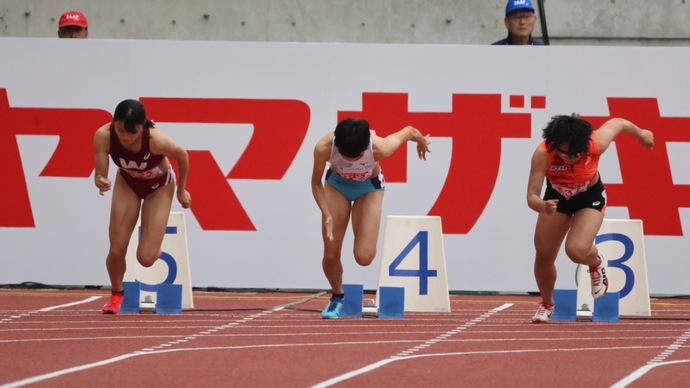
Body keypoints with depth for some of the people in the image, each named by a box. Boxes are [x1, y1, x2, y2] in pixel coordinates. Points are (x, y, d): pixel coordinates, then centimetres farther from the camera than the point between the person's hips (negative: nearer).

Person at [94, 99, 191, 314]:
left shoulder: (156, 140, -39)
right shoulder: (103, 136, -33)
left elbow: (182, 157, -18)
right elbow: (100, 174, -23)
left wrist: (181, 191, -2)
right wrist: (100, 181, -48)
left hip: (159, 186, -2)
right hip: (127, 183, 2)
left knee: (146, 257, -10)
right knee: (116, 250, -7)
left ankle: (155, 250, 30)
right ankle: (116, 295, 23)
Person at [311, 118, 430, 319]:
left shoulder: (380, 148, -38)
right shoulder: (323, 148, -35)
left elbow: (409, 131, -17)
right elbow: (316, 183, -15)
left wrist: (421, 142, 7)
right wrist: (327, 215, -27)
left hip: (369, 187, -1)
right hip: (336, 183, 1)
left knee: (364, 257, -13)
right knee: (330, 255, -7)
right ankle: (337, 296, 24)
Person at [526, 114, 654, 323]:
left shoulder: (596, 144, -34)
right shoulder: (543, 154, -35)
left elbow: (617, 123, -13)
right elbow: (532, 196, -36)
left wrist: (640, 134, 9)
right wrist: (544, 206, -60)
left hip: (590, 197, -2)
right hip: (556, 196, 2)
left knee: (577, 250, -25)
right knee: (544, 256, 4)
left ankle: (596, 263, 14)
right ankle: (547, 304, 35)